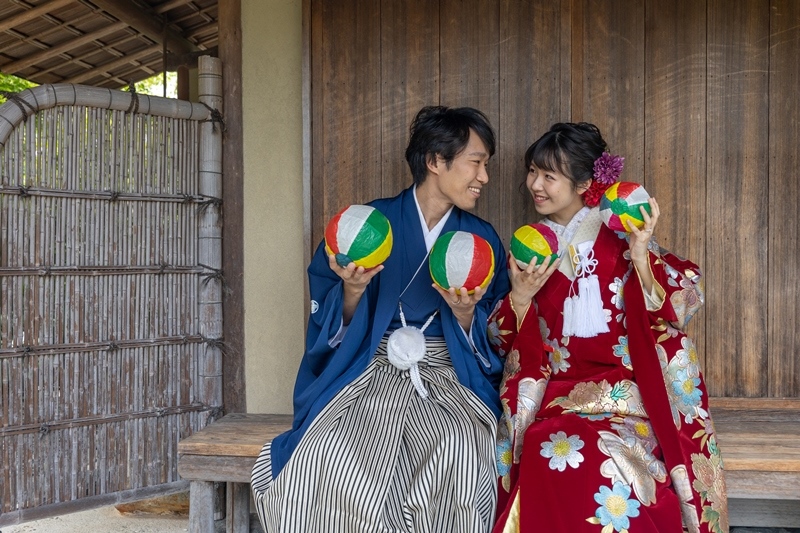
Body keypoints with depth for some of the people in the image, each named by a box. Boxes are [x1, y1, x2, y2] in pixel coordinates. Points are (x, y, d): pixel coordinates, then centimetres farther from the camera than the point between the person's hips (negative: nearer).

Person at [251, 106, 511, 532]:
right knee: (326, 455, -31)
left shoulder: (483, 239, 8)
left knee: (462, 450, -32)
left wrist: (465, 314, -14)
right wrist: (352, 290, -17)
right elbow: (332, 328, 3)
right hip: (370, 370, -1)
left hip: (447, 378, 1)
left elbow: (489, 345, 7)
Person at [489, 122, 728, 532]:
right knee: (546, 450, -27)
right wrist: (521, 295, -11)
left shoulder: (620, 233, 1)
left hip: (625, 388, -3)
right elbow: (504, 341, 8)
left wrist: (640, 254, -20)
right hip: (556, 390, 3)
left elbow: (674, 309, -6)